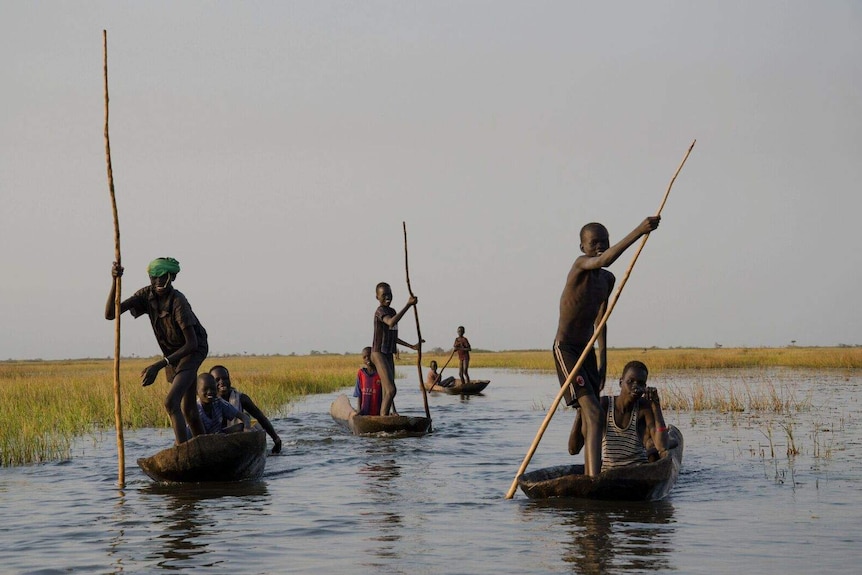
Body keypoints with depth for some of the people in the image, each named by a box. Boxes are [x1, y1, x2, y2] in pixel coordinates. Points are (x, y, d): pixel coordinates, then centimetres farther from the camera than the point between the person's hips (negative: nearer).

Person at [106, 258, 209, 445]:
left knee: (171, 402, -25)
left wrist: (159, 365, -33)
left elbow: (192, 343, -28)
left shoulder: (178, 302, -28)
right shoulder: (146, 295, -10)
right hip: (171, 353, 8)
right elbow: (110, 314, -15)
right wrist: (115, 281, -30)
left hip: (192, 352, -8)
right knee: (188, 410, 16)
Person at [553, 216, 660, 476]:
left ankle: (589, 477, 36)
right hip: (566, 349, -9)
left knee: (587, 417, 17)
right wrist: (638, 231, -48)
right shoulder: (581, 264, -16)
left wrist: (602, 359, 19)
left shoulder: (608, 279, 10)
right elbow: (604, 260, -40)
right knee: (593, 414, -22)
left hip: (588, 352, 9)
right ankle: (594, 479, -32)